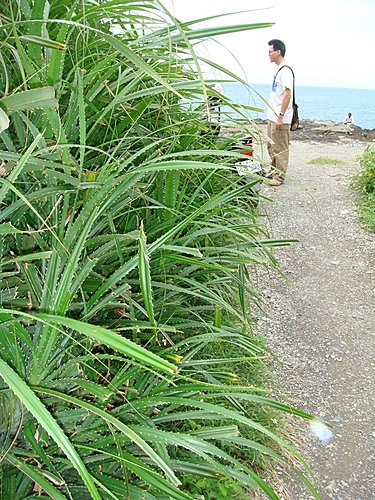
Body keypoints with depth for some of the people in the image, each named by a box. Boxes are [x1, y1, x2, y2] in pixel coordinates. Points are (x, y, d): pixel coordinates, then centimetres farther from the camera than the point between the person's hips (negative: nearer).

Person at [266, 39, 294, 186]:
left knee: (280, 149, -4)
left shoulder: (285, 71, -14)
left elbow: (287, 94, -20)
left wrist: (280, 116, -22)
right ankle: (274, 171, 29)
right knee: (271, 147, 17)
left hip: (280, 118, -10)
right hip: (272, 117, 10)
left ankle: (279, 177, 2)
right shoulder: (278, 70, 16)